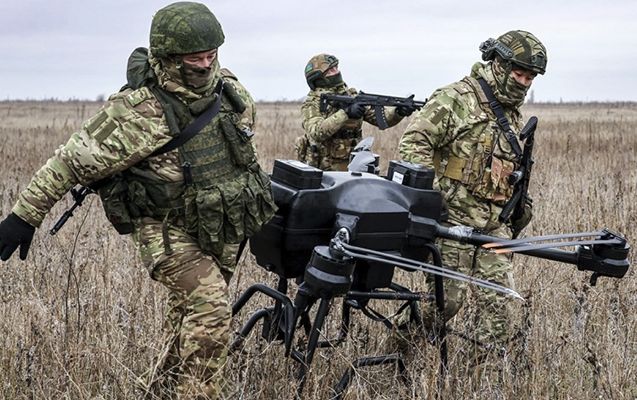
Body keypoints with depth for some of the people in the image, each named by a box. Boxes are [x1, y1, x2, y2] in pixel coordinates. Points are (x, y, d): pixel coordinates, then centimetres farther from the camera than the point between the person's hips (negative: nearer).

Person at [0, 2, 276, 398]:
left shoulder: (230, 91, -5)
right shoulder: (136, 111, -23)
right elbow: (72, 161, -18)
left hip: (224, 229, 7)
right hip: (171, 231, -6)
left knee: (190, 312, 19)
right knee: (210, 308, -23)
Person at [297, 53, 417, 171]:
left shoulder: (352, 96, 9)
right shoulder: (312, 104, -6)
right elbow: (316, 132, -24)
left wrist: (398, 112, -16)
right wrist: (346, 113, -32)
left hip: (351, 166, 4)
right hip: (323, 169, -4)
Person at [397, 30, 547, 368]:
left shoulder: (512, 113, 17)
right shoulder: (455, 99, -8)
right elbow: (413, 143, -14)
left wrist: (520, 202, 24)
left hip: (495, 221, 7)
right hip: (454, 216, -7)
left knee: (498, 298, 2)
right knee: (447, 296, -4)